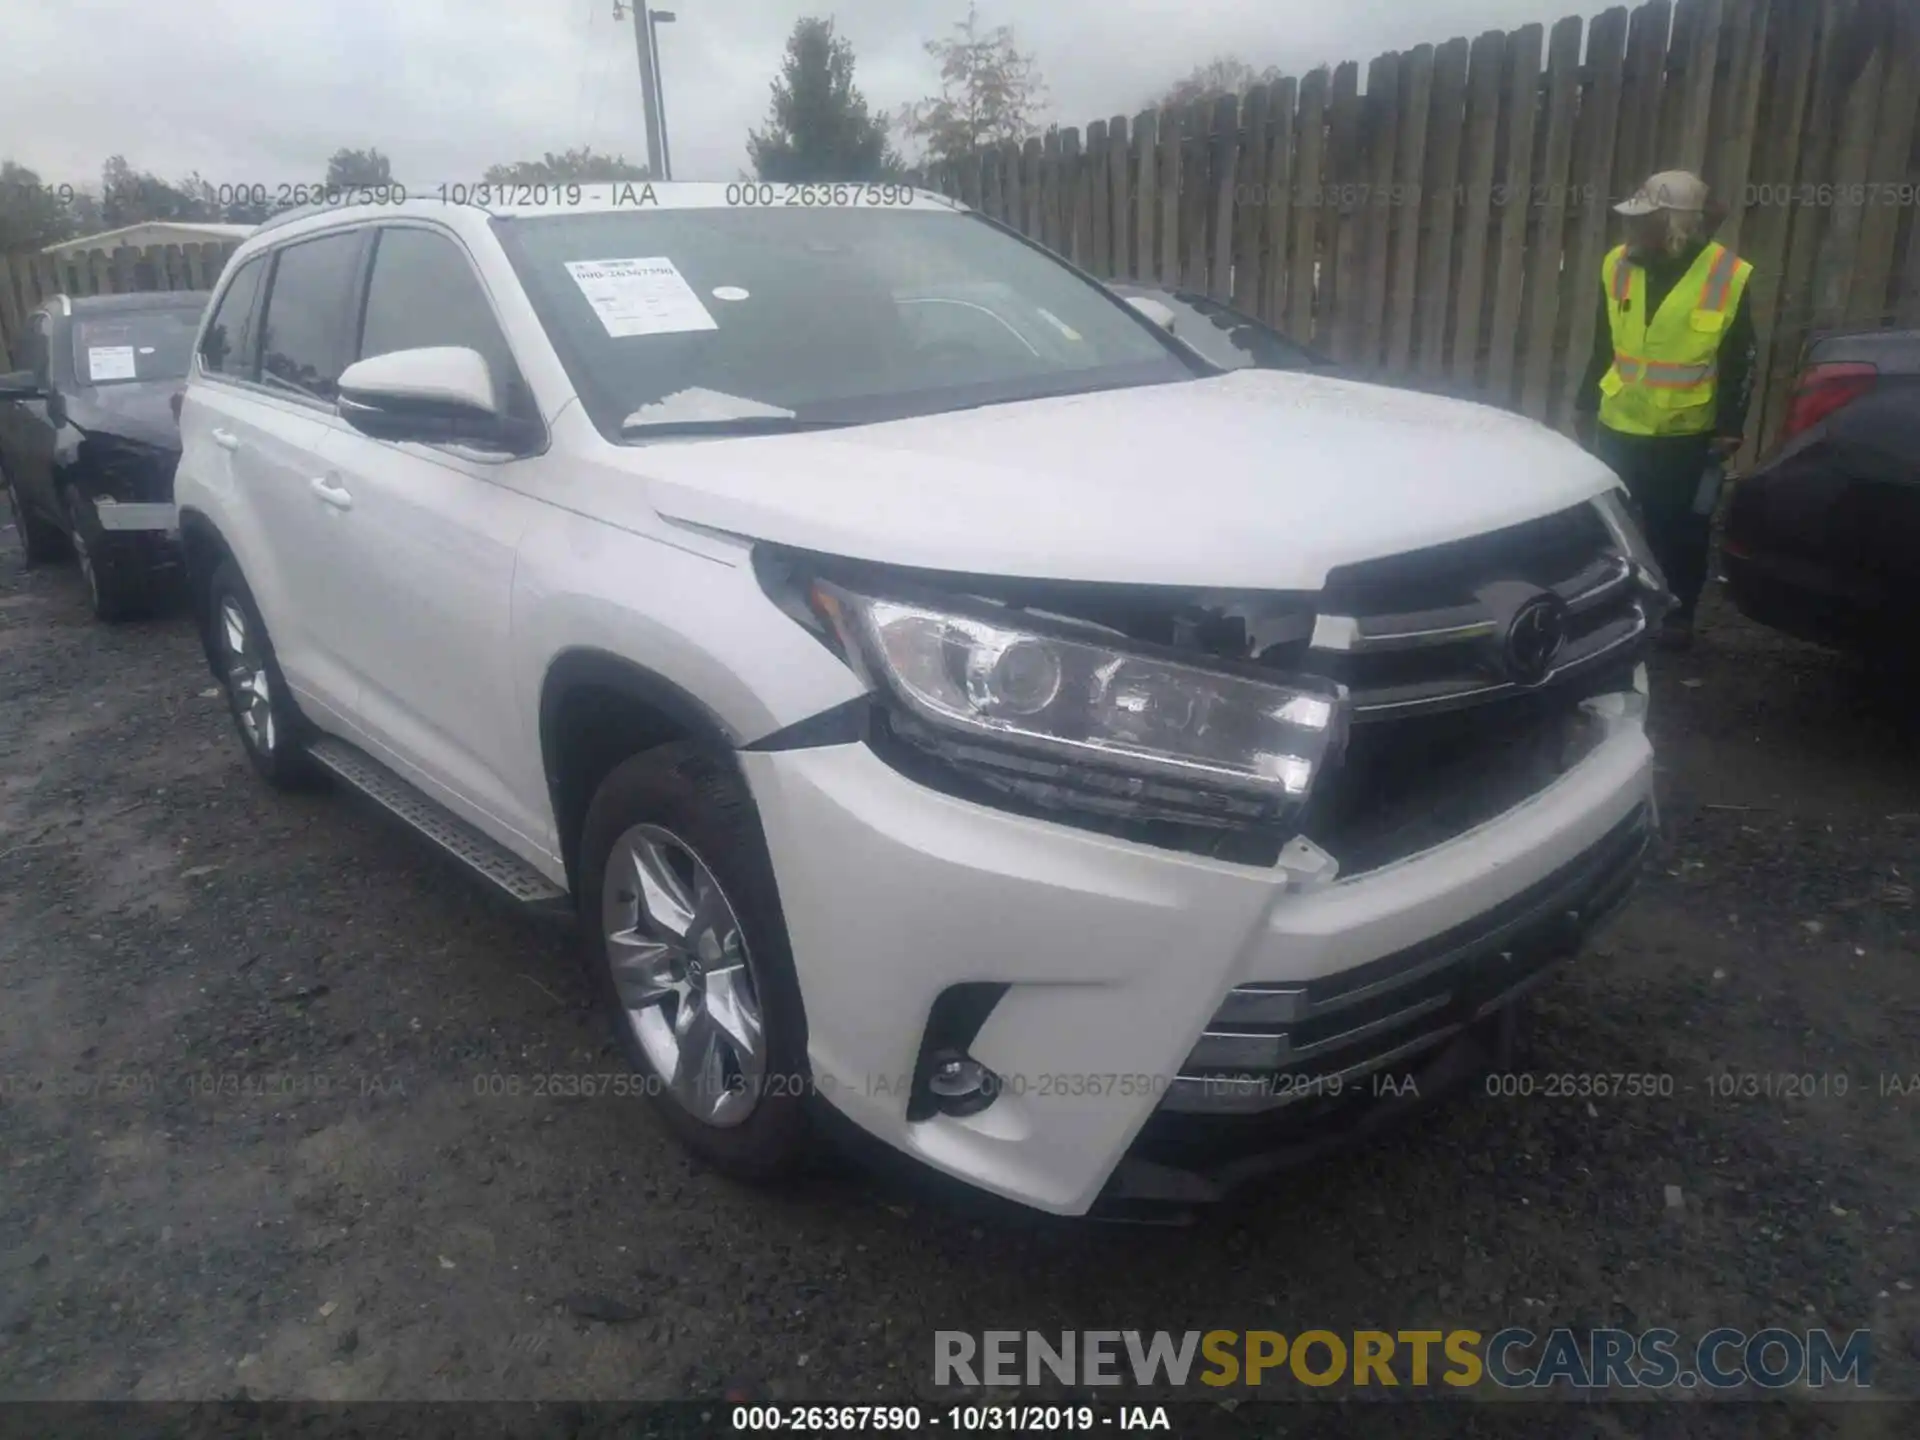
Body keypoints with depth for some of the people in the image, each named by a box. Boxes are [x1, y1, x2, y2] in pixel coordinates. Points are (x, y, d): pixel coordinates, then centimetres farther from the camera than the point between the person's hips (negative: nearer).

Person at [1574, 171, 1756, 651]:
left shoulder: (1729, 277, -10)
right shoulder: (1618, 265, -1)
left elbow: (1739, 364, -4)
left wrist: (1729, 429, -7)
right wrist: (1586, 405, 11)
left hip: (1687, 435, -3)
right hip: (1619, 427, 3)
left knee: (1680, 530, 7)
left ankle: (1678, 615, 20)